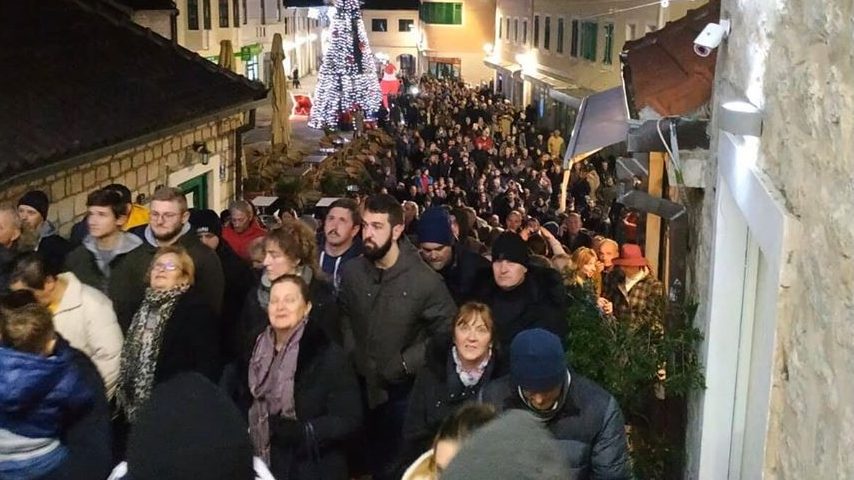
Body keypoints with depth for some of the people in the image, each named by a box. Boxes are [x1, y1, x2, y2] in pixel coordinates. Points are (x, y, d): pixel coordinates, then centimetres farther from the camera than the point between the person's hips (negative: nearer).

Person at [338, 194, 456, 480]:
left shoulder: (425, 279, -17)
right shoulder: (351, 272, -3)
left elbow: (448, 332, -13)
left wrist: (405, 363, -17)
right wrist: (351, 355, -1)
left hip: (403, 389, -4)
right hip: (361, 384, 4)